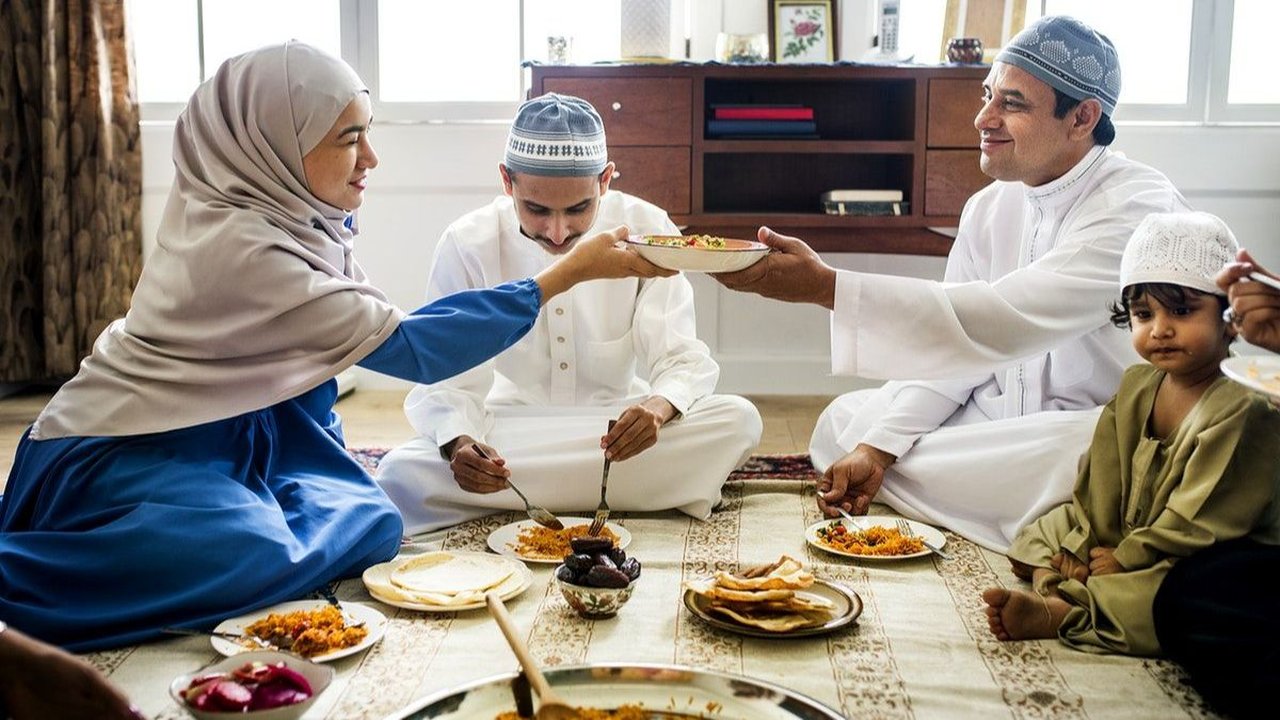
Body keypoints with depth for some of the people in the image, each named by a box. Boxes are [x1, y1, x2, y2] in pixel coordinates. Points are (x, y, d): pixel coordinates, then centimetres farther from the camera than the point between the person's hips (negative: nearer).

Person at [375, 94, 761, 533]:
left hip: (617, 428, 1)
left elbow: (682, 358, -11)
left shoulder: (647, 230, -10)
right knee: (400, 476, -29)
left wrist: (659, 406, -35)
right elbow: (446, 379, -10)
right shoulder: (467, 244, -11)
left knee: (738, 420, -27)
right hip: (511, 428, 0)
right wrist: (458, 444, -34)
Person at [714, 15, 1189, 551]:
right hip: (1002, 417, 7)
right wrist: (878, 446, -12)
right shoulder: (988, 208, 4)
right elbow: (948, 346, 4)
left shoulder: (1139, 206, -21)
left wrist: (825, 285, -40)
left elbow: (1007, 320, -35)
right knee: (844, 422, 0)